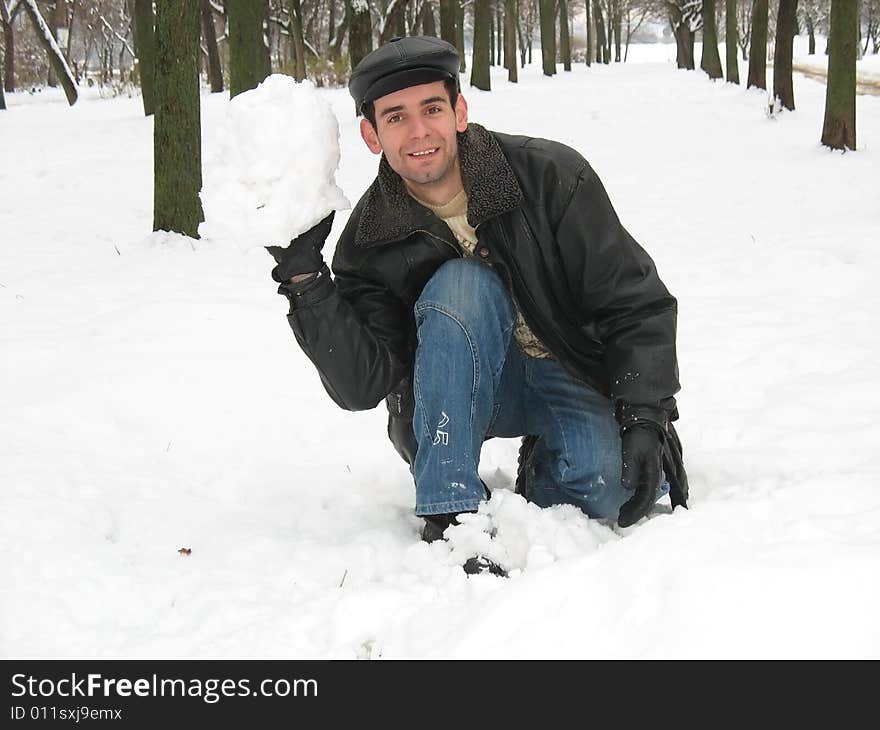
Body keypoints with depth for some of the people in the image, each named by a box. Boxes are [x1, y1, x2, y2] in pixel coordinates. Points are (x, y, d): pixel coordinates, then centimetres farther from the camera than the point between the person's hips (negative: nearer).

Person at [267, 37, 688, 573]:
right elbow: (360, 387, -19)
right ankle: (452, 515, -28)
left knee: (618, 484, -33)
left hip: (579, 381, -1)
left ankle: (544, 469, 5)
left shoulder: (550, 176, -17)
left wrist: (647, 418, -27)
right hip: (466, 393, 1)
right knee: (462, 283, -31)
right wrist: (304, 278, -29)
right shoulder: (370, 243, -10)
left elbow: (638, 305, -15)